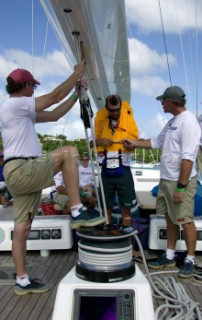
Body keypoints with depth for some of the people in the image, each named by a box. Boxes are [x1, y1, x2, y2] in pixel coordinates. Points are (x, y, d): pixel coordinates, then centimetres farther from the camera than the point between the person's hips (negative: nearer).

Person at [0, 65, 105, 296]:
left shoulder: (23, 111, 24)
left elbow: (54, 115, 23)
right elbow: (55, 96, -9)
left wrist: (76, 94, 21)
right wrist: (77, 73, 3)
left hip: (22, 174, 10)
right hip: (21, 170, -10)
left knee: (22, 227, 10)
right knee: (69, 152, -15)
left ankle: (23, 281, 19)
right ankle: (77, 212, -15)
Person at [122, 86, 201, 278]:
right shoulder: (172, 122, 12)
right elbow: (157, 142, 25)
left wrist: (180, 187, -22)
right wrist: (133, 143, 23)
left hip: (181, 182, -9)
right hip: (165, 180, 9)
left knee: (185, 221, 2)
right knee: (170, 219, 16)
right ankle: (169, 256, 29)